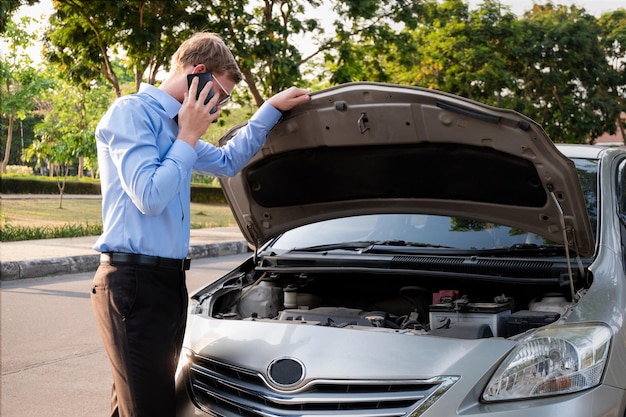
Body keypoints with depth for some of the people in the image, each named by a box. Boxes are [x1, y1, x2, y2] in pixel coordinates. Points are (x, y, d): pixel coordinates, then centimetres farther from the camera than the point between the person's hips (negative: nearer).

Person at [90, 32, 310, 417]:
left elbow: (228, 161, 31)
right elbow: (150, 197, -20)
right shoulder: (132, 112, -10)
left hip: (169, 280, 10)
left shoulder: (172, 122, 18)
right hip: (134, 282, -10)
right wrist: (189, 137, -9)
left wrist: (273, 108, 27)